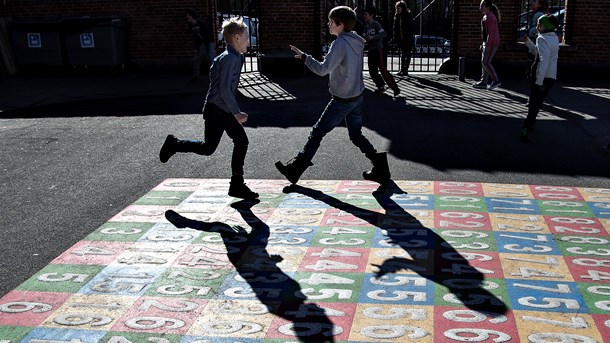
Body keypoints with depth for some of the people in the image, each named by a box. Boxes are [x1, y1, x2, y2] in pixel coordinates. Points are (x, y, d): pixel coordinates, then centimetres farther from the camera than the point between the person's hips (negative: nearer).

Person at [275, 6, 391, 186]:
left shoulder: (340, 43, -19)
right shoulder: (357, 42, 6)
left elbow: (323, 69, -24)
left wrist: (304, 56, -14)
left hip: (342, 100, -8)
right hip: (357, 96, 8)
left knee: (317, 132, 3)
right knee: (356, 135, 18)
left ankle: (295, 170, 14)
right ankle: (379, 166, 11)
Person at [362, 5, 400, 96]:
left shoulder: (376, 24, -8)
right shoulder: (366, 26, 15)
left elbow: (384, 34, -19)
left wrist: (373, 37, -25)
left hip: (378, 50, -8)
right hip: (371, 51, 8)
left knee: (383, 70, -12)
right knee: (372, 71, 5)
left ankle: (395, 88, -8)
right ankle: (381, 87, 19)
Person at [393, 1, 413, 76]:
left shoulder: (408, 16, -9)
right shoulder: (397, 16, 7)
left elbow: (410, 28, -12)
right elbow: (395, 28, 10)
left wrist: (409, 37, -18)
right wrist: (395, 38, 4)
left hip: (407, 39, -6)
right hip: (401, 39, 6)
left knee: (407, 55, -1)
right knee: (402, 54, 12)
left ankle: (405, 70, 0)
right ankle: (402, 70, 18)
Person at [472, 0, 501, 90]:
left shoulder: (490, 17, -16)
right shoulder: (485, 17, 15)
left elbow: (491, 33, -21)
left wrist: (487, 45, -24)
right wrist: (482, 44, 20)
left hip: (491, 43, -10)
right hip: (486, 42, 10)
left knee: (486, 62, -10)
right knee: (484, 62, 9)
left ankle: (496, 80, -4)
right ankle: (483, 82, 12)